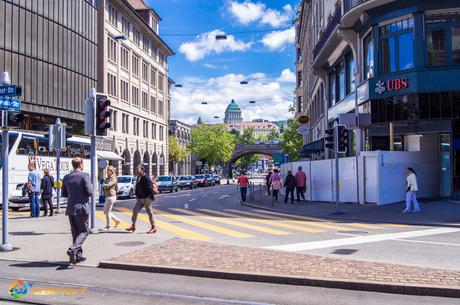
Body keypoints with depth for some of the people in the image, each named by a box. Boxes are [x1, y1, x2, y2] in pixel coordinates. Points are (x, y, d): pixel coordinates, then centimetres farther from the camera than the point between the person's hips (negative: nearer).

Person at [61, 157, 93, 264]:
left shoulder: (66, 177, 7)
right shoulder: (84, 176, -11)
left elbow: (63, 193, 12)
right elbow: (89, 192, -15)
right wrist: (91, 186, 5)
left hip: (70, 209, 6)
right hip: (81, 208, -6)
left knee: (75, 232, 14)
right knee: (84, 231, 4)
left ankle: (78, 255, 17)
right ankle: (72, 249, -16)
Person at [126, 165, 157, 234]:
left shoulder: (146, 178, -17)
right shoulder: (138, 177, 12)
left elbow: (150, 188, -19)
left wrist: (150, 196, -18)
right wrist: (137, 195, 14)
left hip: (147, 198, -9)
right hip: (140, 198, 9)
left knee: (149, 212, 0)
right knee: (135, 211, 4)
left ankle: (153, 228, 11)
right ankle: (133, 226, 11)